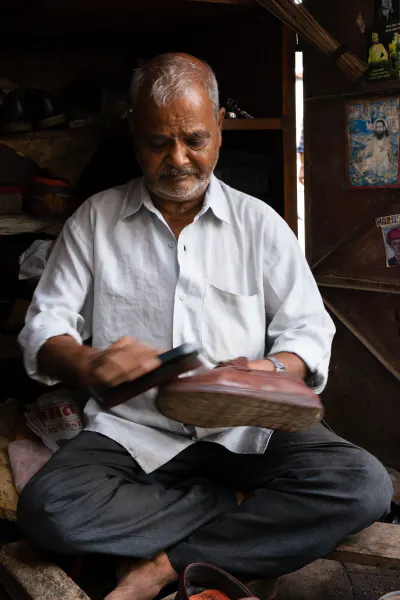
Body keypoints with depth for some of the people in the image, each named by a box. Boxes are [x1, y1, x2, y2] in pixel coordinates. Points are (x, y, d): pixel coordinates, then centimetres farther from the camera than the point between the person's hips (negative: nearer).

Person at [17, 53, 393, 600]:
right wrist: (87, 363, -21)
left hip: (245, 431, 1)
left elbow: (309, 329, 2)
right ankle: (233, 506, -9)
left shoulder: (259, 223, 6)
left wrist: (273, 370, -22)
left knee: (365, 486, -24)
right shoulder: (95, 220, 6)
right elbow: (43, 329, 3)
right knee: (45, 508, -29)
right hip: (132, 429, 0)